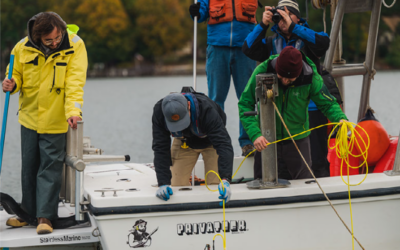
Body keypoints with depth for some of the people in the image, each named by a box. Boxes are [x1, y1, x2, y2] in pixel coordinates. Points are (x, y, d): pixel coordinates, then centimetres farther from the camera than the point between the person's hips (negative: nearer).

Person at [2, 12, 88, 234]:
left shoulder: (75, 46, -14)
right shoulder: (23, 48, -6)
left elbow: (75, 82, -20)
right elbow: (17, 74, 9)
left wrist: (73, 110, -32)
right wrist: (12, 84, -14)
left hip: (56, 121, -4)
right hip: (29, 118, 4)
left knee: (50, 168, -3)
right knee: (29, 167, 14)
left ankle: (45, 216, 3)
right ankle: (28, 212, 28)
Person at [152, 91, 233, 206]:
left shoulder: (206, 109, -43)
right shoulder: (159, 112, -35)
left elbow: (223, 144, -47)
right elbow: (161, 149, -31)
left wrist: (225, 179, -59)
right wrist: (163, 183, -41)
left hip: (211, 141, -2)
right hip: (184, 142, 2)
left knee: (215, 185, -15)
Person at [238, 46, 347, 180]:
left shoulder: (311, 77, -17)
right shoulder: (262, 71, -19)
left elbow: (328, 104, -4)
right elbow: (245, 105, -15)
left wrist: (341, 119, -26)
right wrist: (255, 134, -29)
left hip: (298, 139, 1)